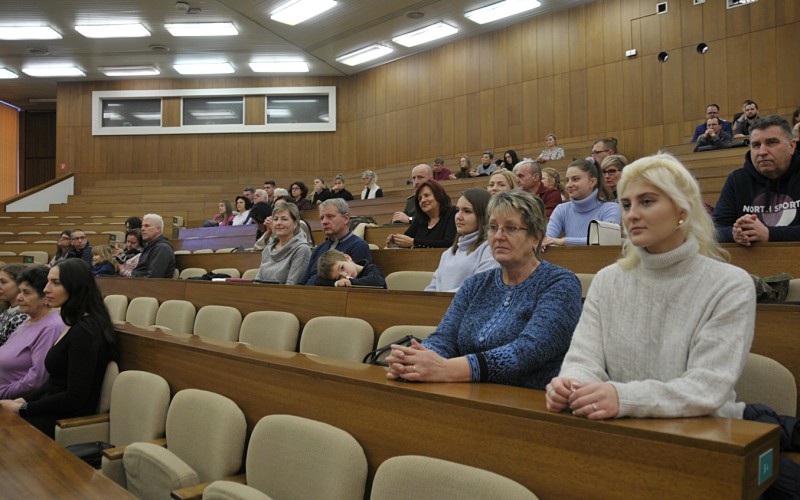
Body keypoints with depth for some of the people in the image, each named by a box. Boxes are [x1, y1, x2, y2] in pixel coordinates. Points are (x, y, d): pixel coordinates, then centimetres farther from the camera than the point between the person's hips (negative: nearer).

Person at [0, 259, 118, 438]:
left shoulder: (84, 333, -21)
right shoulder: (77, 325, 9)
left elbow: (75, 398, -22)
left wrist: (23, 408, -13)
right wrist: (24, 400, 5)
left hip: (67, 420, -9)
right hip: (53, 411, 9)